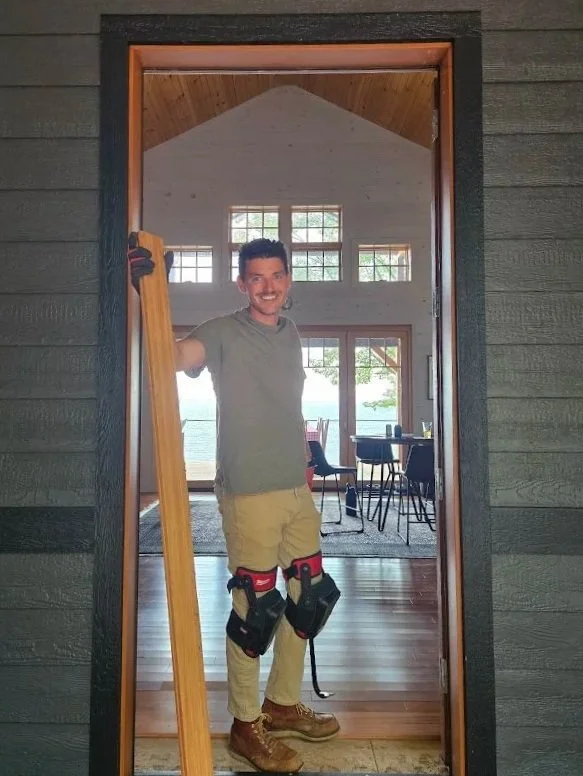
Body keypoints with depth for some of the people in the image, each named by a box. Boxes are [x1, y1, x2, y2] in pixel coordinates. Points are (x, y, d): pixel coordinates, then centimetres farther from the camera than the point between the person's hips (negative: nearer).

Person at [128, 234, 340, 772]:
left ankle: (283, 704, 35)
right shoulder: (224, 333, -7)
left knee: (310, 595, 15)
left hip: (297, 490, 7)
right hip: (249, 493, -7)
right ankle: (246, 724, 23)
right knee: (256, 605, 0)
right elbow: (173, 354, -26)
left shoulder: (291, 335, 12)